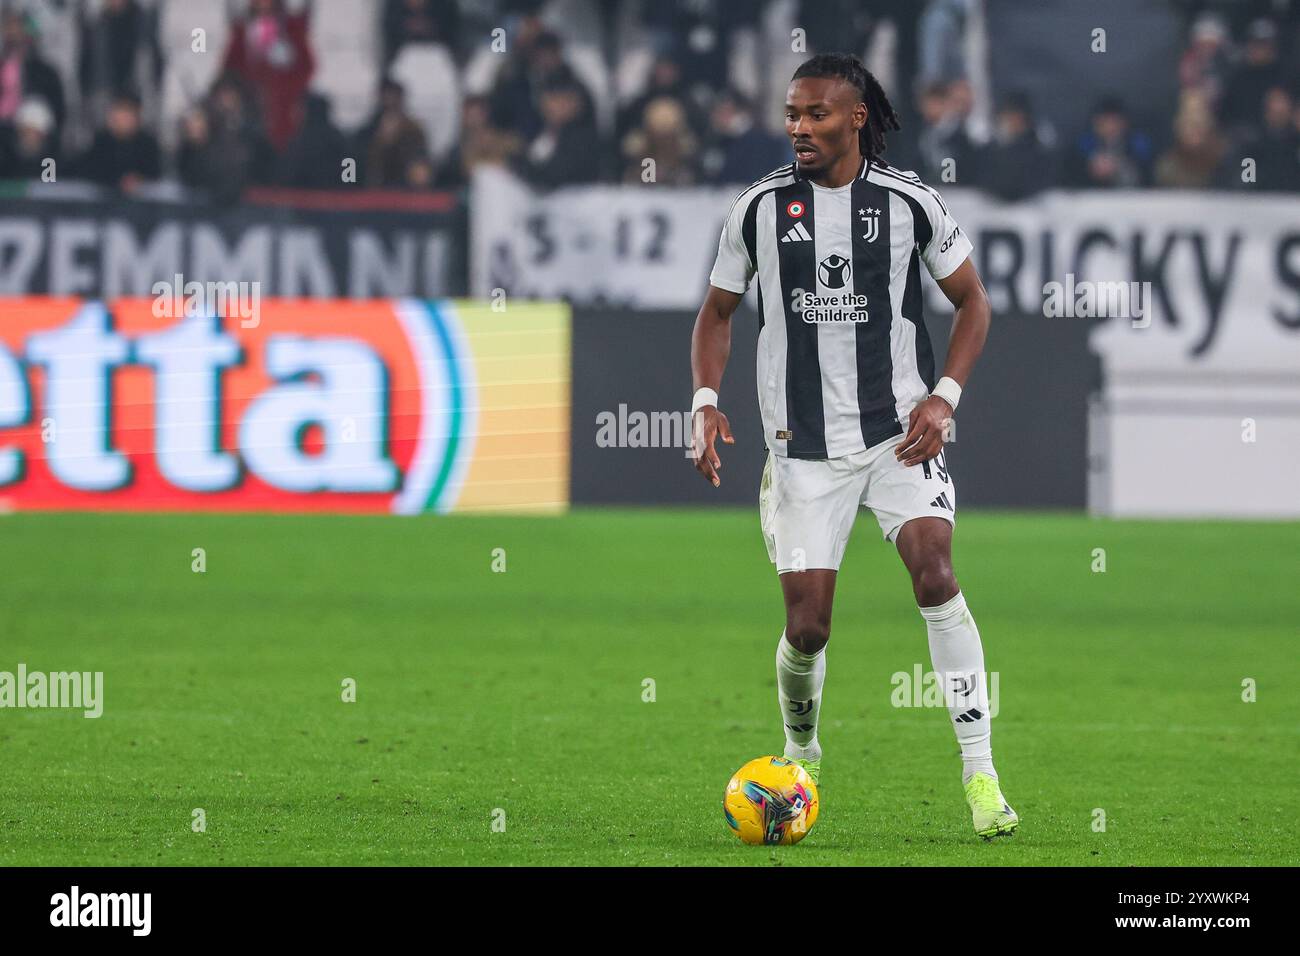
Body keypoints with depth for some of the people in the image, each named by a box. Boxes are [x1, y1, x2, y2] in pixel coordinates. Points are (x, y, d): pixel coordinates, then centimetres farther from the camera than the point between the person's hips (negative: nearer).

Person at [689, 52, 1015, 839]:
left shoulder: (908, 202, -3)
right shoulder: (762, 207, 1)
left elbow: (972, 301, 8)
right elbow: (718, 312, 12)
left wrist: (943, 397, -6)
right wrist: (707, 403, -3)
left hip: (900, 430, -1)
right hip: (803, 443, 1)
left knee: (934, 571, -22)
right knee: (807, 624, -3)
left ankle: (980, 774, -18)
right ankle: (802, 757, 28)